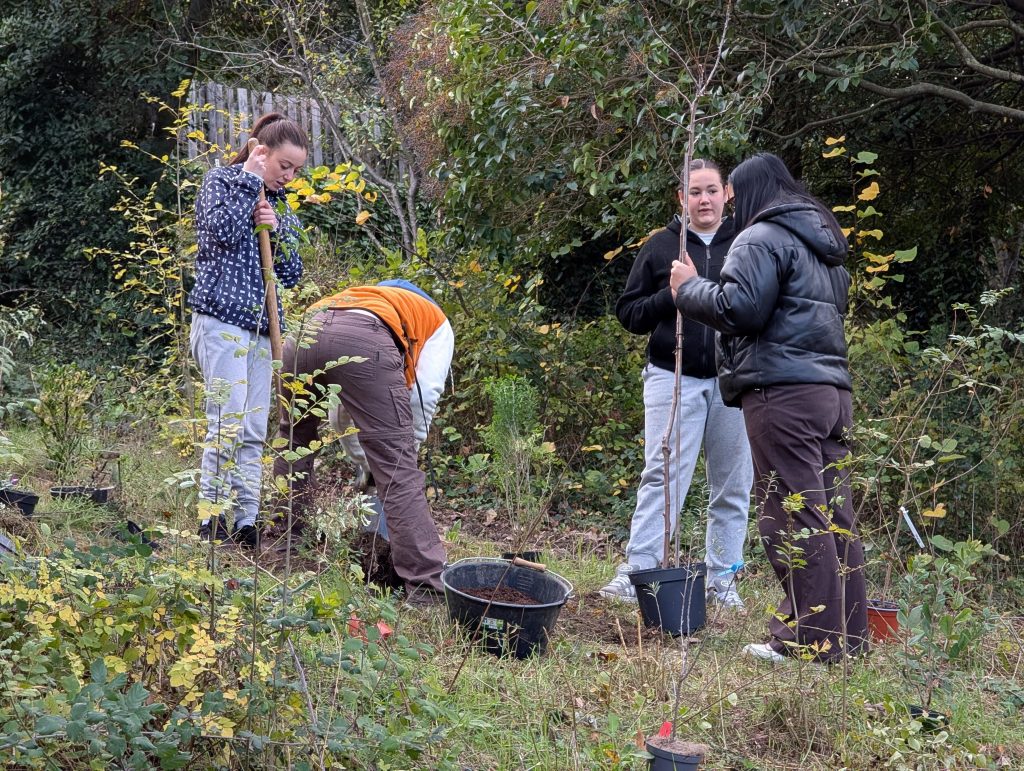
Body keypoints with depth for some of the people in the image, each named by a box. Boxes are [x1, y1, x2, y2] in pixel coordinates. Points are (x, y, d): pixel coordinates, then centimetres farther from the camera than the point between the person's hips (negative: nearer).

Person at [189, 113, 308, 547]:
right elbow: (223, 230, -17)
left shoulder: (279, 204, 20)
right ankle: (211, 522, -10)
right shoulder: (221, 181, 3)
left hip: (260, 325, 7)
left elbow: (291, 275, 16)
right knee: (228, 424, -14)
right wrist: (249, 180, -7)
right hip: (222, 319, -7)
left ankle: (246, 523, 5)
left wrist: (278, 231, -1)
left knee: (254, 432, 3)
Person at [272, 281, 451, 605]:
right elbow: (424, 395, 17)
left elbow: (342, 403, 44)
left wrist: (362, 465, 46)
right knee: (398, 470, -1)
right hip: (362, 339, -5)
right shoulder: (437, 322, 34)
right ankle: (427, 587, -4)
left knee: (294, 441, 31)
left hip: (305, 331, 5)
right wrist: (402, 449, 28)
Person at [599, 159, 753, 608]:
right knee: (662, 477, -9)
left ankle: (722, 579, 13)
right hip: (673, 377, -1)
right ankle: (636, 573, -9)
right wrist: (670, 296, -10)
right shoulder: (661, 247, 7)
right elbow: (628, 313, 7)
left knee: (733, 486, 5)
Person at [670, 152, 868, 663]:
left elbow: (738, 308, -16)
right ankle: (847, 636, 14)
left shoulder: (763, 238, -5)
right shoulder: (824, 245, 24)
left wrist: (689, 288, 1)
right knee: (834, 515, 10)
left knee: (795, 517, -8)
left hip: (782, 393, -9)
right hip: (833, 390, 9)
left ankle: (811, 641, -8)